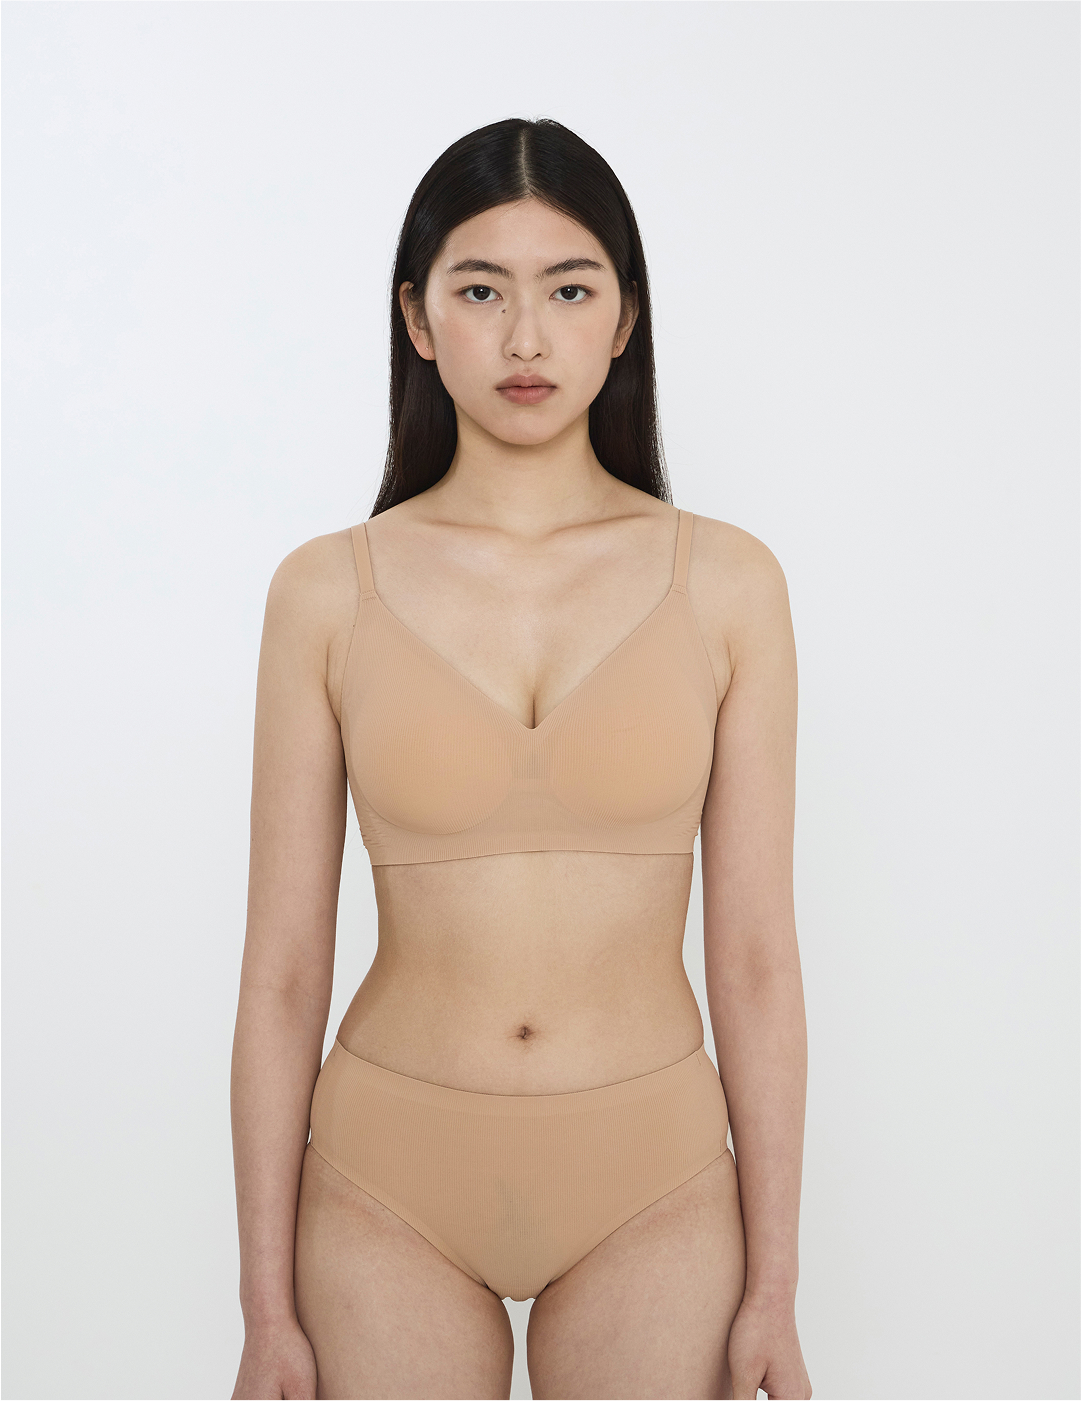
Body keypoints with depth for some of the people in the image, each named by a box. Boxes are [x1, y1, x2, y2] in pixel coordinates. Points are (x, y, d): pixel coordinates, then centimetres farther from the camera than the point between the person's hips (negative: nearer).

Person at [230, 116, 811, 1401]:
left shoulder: (725, 583, -5)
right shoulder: (327, 593, -5)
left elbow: (755, 957, -3)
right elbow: (281, 970, -3)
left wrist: (773, 1287, -1)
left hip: (651, 1186, 0)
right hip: (389, 1191, 0)